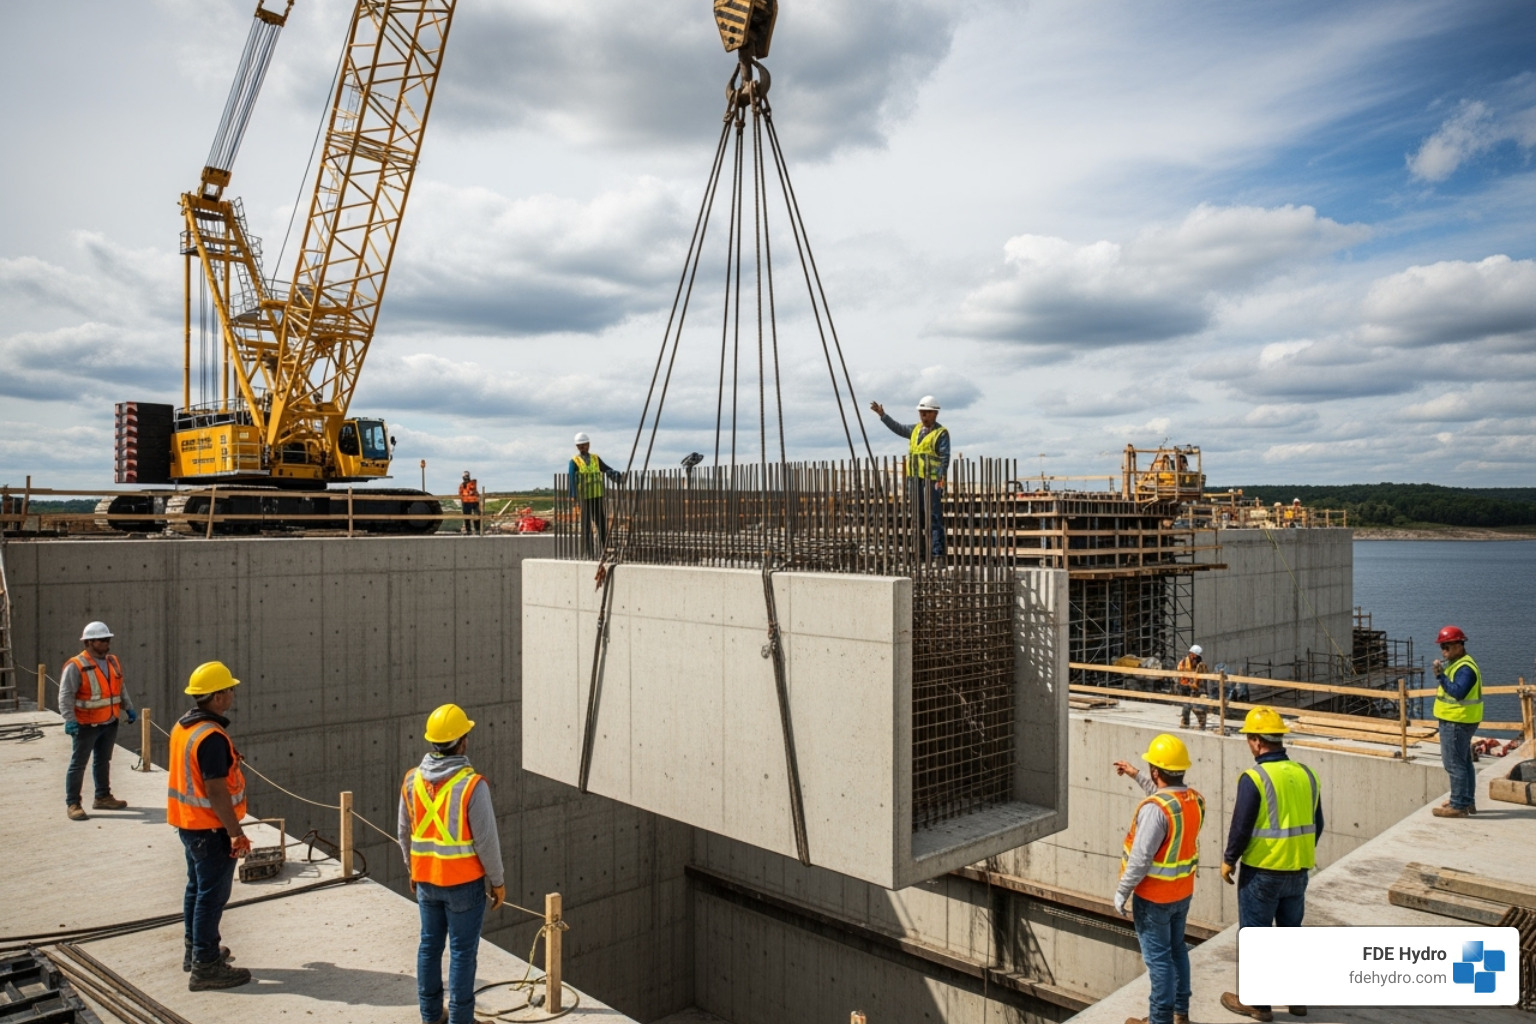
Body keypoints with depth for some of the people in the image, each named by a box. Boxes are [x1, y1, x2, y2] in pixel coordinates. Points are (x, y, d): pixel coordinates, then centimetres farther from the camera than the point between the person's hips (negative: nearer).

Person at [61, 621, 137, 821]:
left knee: (103, 761, 18)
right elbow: (65, 696, -17)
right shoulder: (76, 666, -15)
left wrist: (128, 708, 12)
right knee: (78, 763, 1)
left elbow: (120, 688, 18)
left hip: (110, 723, 7)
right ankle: (72, 804, 8)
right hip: (86, 725, -7)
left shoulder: (113, 662, 7)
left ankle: (103, 797, 29)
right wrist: (70, 720, -25)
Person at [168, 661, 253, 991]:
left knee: (197, 888, 22)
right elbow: (216, 791, -26)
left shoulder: (183, 726, 5)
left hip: (189, 823, 10)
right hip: (211, 828, -10)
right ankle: (206, 966, 8)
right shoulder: (211, 737, -25)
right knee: (212, 895, 0)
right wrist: (236, 834, -20)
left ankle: (194, 949, 37)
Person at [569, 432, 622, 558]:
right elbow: (570, 478, -11)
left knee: (601, 523, 2)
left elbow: (608, 470, 6)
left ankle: (601, 550, 11)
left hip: (597, 496, 3)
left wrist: (619, 477, -13)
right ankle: (589, 552, 6)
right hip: (584, 497, -3)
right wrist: (573, 495, -25)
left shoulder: (596, 459, 12)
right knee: (586, 525, 0)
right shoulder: (574, 461, 0)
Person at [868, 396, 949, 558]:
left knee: (934, 516, -10)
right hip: (915, 479, 7)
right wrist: (882, 415, 27)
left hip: (932, 479, -7)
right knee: (917, 515, 10)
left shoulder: (941, 433, -5)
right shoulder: (916, 429, 16)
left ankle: (937, 551, -10)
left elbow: (944, 458, -12)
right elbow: (898, 428, 31)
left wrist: (940, 480, -21)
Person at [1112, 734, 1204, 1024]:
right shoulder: (1196, 800, -4)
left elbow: (1140, 859, -27)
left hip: (1153, 897, -8)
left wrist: (1121, 893, -15)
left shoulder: (1153, 809, -29)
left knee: (1158, 957, 5)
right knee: (1177, 949, 21)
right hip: (1183, 892, 8)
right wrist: (1137, 777, 24)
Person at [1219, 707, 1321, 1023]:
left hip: (1261, 872, -6)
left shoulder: (1254, 778, -19)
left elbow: (1241, 827, -17)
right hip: (1298, 871, 6)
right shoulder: (1306, 774, 0)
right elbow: (1316, 824, 8)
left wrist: (1228, 860, -3)